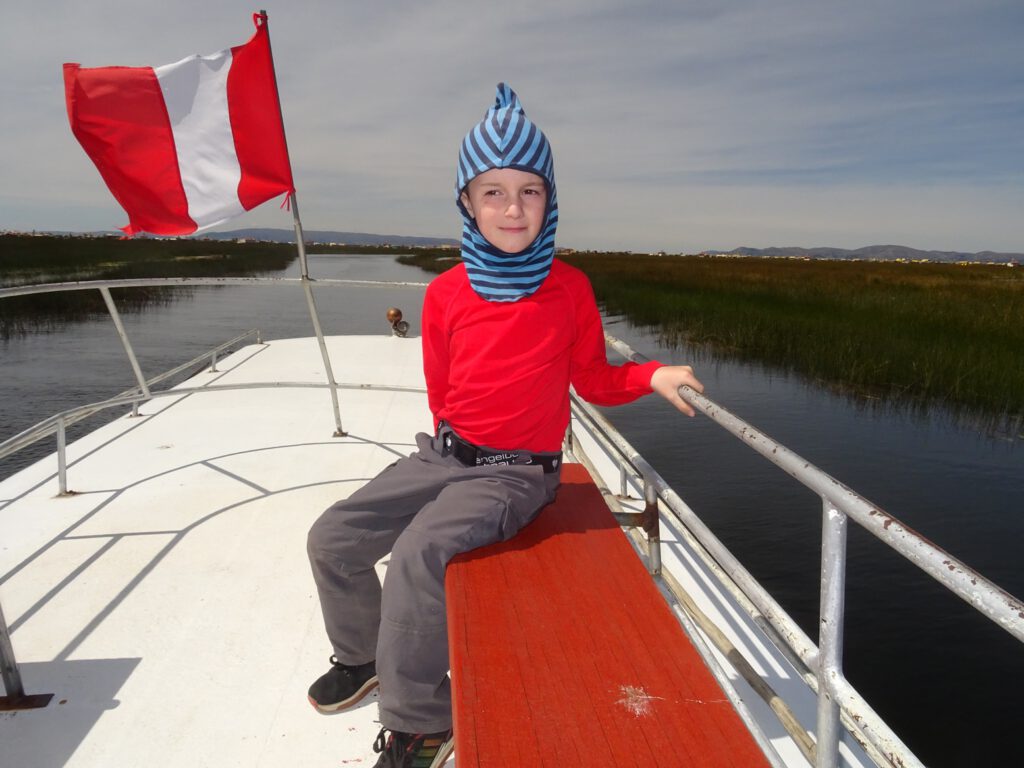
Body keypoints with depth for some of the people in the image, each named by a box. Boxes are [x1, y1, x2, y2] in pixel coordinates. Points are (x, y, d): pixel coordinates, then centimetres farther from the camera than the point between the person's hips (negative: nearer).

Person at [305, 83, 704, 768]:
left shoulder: (570, 288, -4)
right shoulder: (447, 293, 1)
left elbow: (593, 380, 6)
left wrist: (652, 376, -7)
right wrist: (455, 440, 6)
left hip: (517, 472, -4)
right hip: (444, 453, 5)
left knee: (418, 552, -27)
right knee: (333, 539, -1)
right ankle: (363, 654, 28)